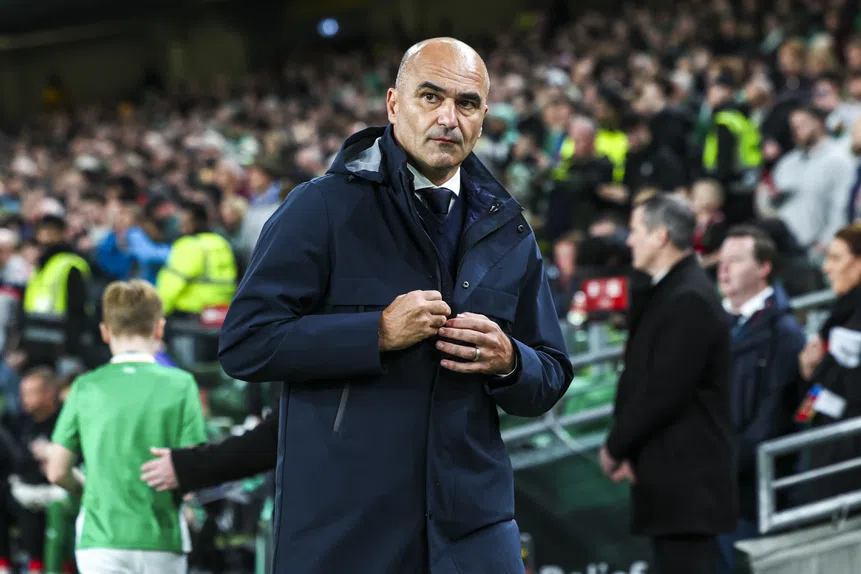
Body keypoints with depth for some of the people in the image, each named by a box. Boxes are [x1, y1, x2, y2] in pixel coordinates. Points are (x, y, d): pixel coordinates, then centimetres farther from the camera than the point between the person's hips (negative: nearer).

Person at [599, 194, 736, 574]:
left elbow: (665, 391, -20)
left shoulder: (690, 300, -16)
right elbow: (639, 379, 17)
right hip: (669, 475, 10)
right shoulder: (664, 292, 17)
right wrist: (622, 448, 4)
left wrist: (615, 447, -9)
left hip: (687, 476, -10)